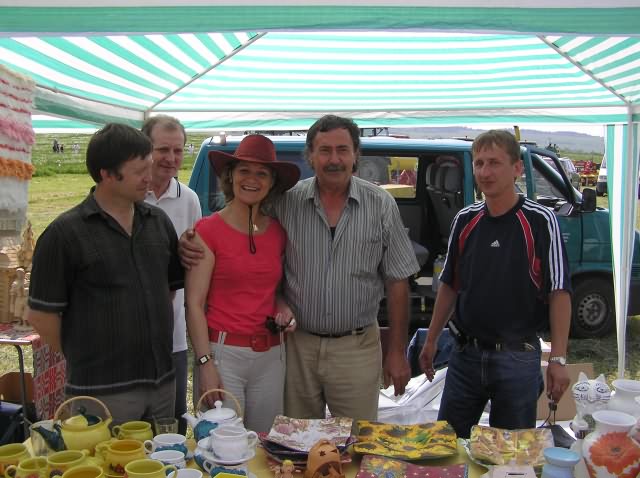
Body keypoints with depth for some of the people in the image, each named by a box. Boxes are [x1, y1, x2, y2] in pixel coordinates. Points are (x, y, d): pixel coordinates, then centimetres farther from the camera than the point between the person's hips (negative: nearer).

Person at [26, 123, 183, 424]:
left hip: (162, 383, 6)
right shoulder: (65, 233, -10)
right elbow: (41, 314, -8)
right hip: (102, 393, -5)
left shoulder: (158, 221, 7)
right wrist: (81, 359, 1)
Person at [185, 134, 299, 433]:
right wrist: (205, 363, -15)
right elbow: (194, 304, -9)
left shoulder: (278, 232, 8)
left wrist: (284, 309, 0)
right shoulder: (209, 230, -7)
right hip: (223, 352, -5)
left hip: (270, 355, 5)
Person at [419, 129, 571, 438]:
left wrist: (558, 359, -16)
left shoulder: (540, 222, -10)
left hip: (518, 357, -4)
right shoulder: (465, 220, 3)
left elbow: (559, 293, -11)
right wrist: (432, 339, 12)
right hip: (465, 354, 4)